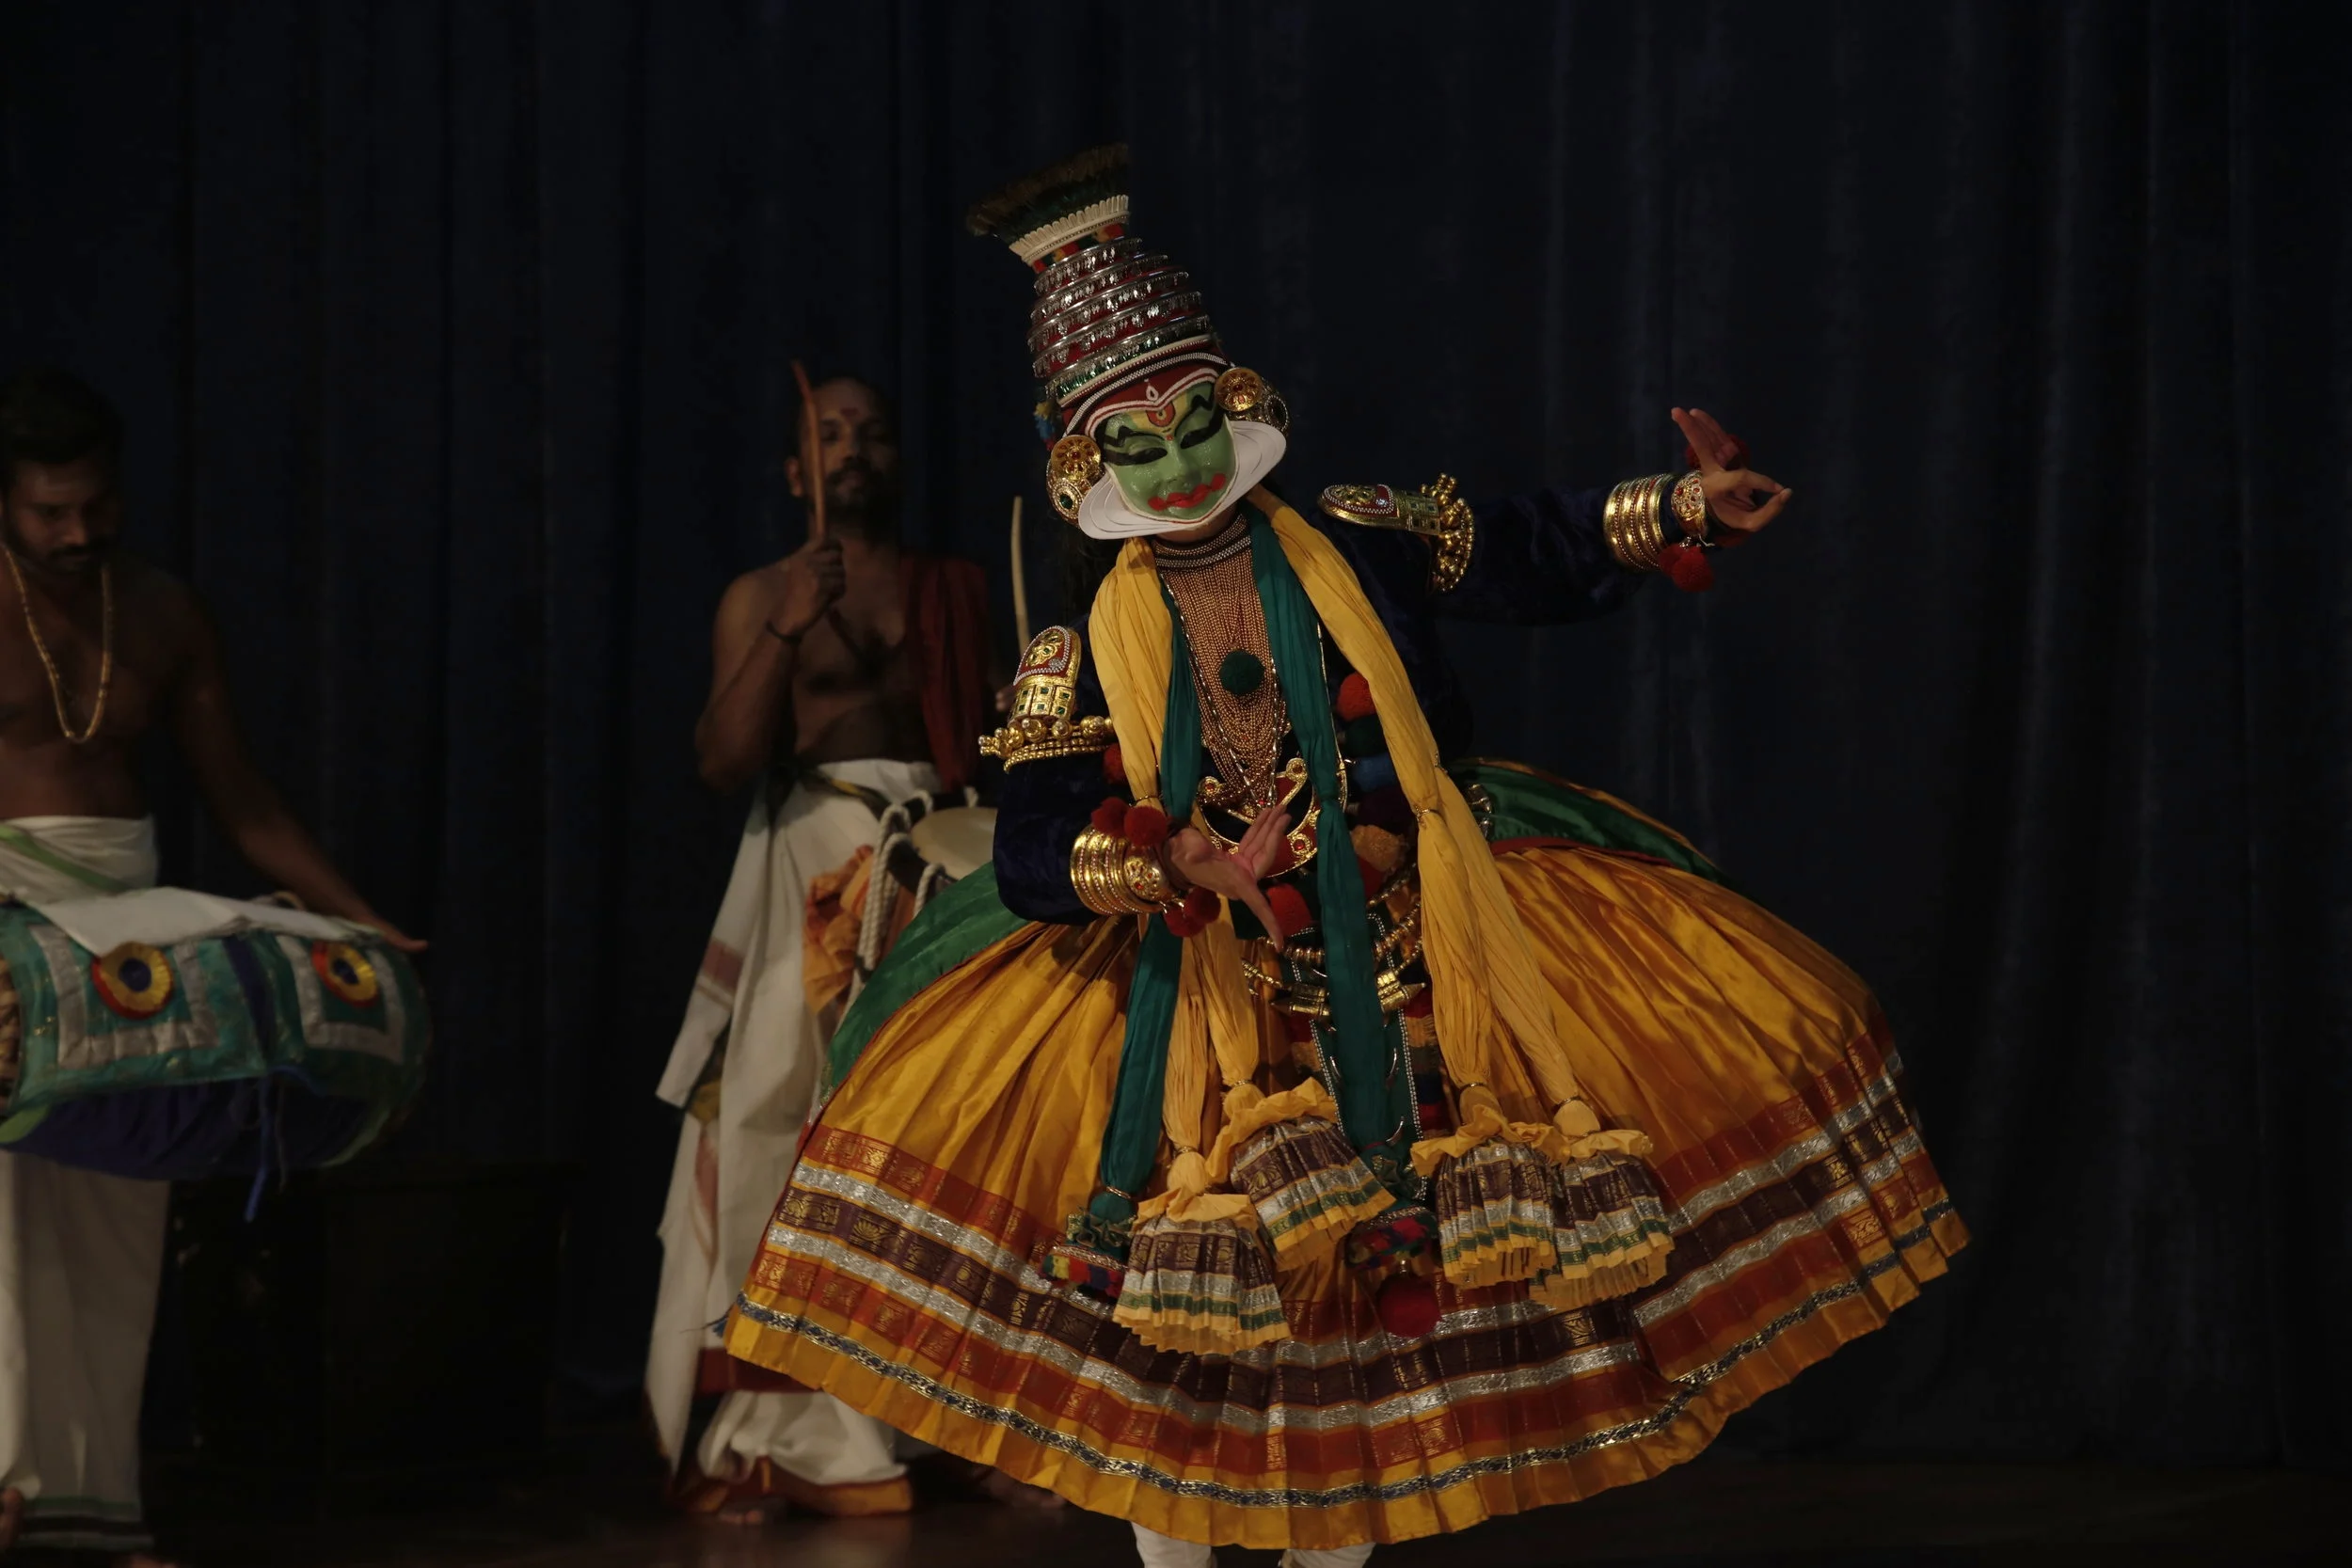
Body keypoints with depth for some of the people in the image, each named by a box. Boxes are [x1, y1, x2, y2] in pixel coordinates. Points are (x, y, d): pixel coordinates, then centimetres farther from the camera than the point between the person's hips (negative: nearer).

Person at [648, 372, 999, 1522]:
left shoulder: (957, 590, 16)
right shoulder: (758, 597, 9)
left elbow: (997, 734, 15)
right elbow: (723, 760, -2)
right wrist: (785, 632, -12)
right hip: (812, 869, -2)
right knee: (792, 1128, -10)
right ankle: (785, 1434, -10)